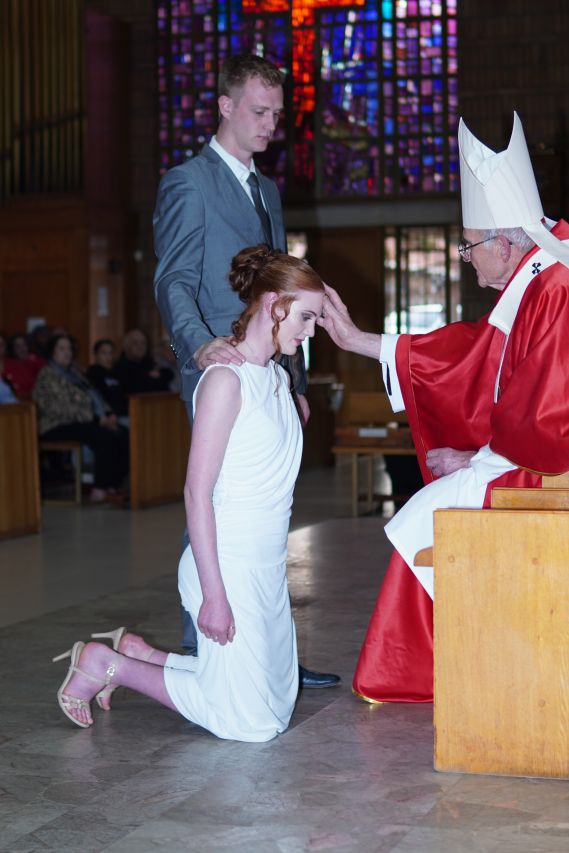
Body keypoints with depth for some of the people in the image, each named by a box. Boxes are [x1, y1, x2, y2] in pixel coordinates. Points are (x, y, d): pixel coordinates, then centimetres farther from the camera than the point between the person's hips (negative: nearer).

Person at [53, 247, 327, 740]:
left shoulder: (278, 377, 12)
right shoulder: (226, 379, -15)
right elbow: (197, 491, -19)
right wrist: (214, 593, -21)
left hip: (268, 566, 9)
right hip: (229, 566, -9)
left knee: (278, 701, 15)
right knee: (252, 723, -5)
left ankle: (136, 653, 23)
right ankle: (108, 665, 6)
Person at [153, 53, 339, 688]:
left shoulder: (266, 189, 22)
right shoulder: (188, 183, -3)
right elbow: (173, 283, -12)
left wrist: (296, 380, 20)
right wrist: (200, 344, -31)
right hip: (221, 373, -8)